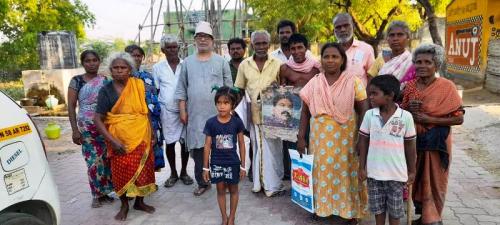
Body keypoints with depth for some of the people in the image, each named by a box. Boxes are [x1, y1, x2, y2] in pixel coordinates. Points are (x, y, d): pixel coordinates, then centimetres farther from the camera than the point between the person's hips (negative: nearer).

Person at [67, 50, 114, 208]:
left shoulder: (105, 80, 7)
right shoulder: (76, 81, 1)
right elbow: (71, 106, -1)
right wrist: (75, 129, -7)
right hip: (86, 127, -2)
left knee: (106, 159, 3)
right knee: (94, 161, -1)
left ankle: (103, 192, 18)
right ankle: (97, 194, 14)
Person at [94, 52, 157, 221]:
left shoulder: (138, 85, 0)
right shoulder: (106, 91, -8)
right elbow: (97, 119, -10)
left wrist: (152, 133, 8)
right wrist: (112, 141, -18)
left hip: (141, 135, 3)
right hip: (120, 138, -2)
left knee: (143, 169, 11)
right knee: (122, 171, 7)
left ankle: (139, 201, 31)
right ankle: (124, 205, 28)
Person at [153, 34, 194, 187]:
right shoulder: (157, 67, 3)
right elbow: (155, 91, 7)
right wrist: (156, 111, 3)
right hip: (167, 111, 0)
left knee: (185, 142, 7)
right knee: (170, 143, 8)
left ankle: (184, 172, 25)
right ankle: (173, 174, 24)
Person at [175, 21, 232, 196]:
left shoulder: (221, 61, 5)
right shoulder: (187, 62, 8)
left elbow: (229, 88, 5)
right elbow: (181, 89, 8)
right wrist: (182, 111, 2)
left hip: (218, 114, -1)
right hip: (195, 115, 2)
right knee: (198, 148, 5)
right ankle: (202, 182, 19)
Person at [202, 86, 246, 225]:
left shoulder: (237, 122, -9)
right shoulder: (211, 123, -9)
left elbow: (241, 144, -2)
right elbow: (207, 146, -3)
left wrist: (243, 165, 0)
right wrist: (205, 167, -1)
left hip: (232, 163, 0)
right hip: (216, 163, 1)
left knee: (233, 190, 14)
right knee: (220, 190, 14)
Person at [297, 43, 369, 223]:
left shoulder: (353, 82, -3)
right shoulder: (314, 83, 4)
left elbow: (364, 111, -2)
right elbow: (305, 112, 6)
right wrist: (301, 137, 2)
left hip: (345, 139, -2)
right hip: (320, 139, 2)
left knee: (346, 174, 5)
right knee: (321, 173, 9)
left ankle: (351, 211, 22)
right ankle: (322, 206, 27)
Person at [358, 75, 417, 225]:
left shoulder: (406, 117, -10)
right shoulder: (369, 115, -5)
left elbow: (410, 146, -1)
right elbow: (363, 142, 2)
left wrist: (412, 171, 4)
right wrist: (362, 168, 1)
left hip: (396, 172, -1)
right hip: (374, 172, 2)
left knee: (395, 209, 13)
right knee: (378, 207, 16)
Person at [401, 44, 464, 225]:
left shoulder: (447, 87, -11)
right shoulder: (410, 86, 2)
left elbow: (459, 118, -11)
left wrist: (429, 119, -19)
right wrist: (408, 109, -11)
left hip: (435, 143, -4)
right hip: (413, 142, 4)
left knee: (433, 182, 7)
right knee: (418, 180, 13)